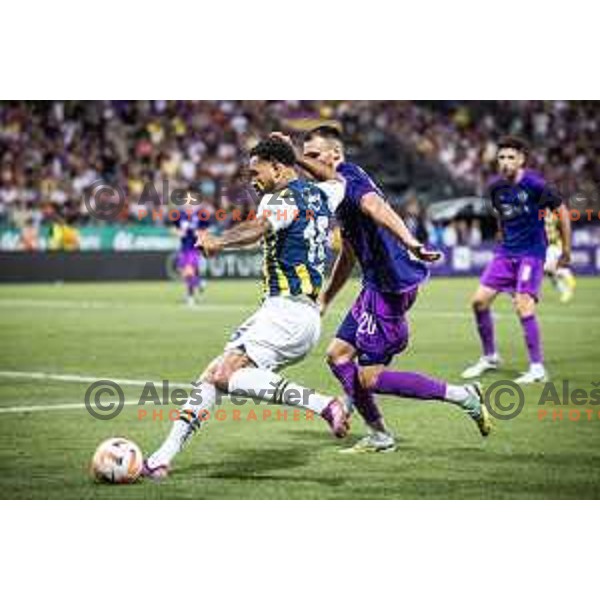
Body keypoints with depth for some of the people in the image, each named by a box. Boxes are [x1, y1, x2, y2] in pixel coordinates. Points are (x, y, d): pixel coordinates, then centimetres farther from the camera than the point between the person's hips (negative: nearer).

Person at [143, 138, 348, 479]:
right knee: (213, 375, 7)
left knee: (225, 374, -22)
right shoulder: (318, 194, 17)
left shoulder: (285, 200, -10)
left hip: (289, 312, -10)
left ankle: (323, 405, -24)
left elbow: (259, 227, -33)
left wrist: (219, 242, -51)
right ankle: (163, 458, 4)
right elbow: (341, 184, 42)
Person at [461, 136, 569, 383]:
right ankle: (489, 357, 19)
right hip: (505, 252, 6)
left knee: (523, 306, -19)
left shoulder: (535, 184, -15)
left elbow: (561, 212, -5)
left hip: (531, 253, -6)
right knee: (479, 301, 0)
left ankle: (537, 368, -9)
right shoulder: (495, 186, 1)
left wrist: (566, 249, -1)